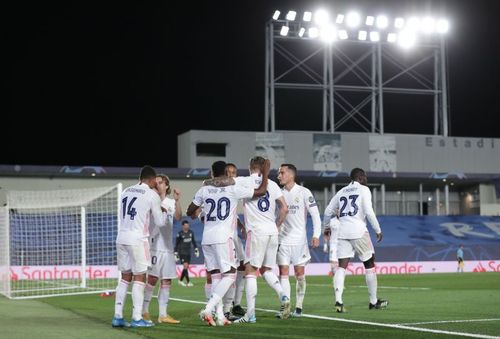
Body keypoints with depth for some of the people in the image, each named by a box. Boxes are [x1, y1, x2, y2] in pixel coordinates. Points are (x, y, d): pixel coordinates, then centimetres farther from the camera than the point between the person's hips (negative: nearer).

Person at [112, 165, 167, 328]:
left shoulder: (126, 191, 12)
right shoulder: (152, 195, -4)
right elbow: (160, 222, 0)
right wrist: (164, 211, 19)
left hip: (121, 238, 6)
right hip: (137, 240, -6)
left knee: (125, 277, 12)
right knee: (139, 278, 0)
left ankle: (118, 316, 10)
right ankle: (137, 318, -2)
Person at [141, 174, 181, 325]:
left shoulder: (171, 203, 11)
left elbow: (178, 217, -7)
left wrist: (177, 200, -22)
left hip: (167, 246, 5)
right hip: (153, 245, -5)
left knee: (166, 281, 4)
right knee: (152, 278, -10)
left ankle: (163, 314, 9)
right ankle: (144, 311, -2)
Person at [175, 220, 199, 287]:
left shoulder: (191, 232, 6)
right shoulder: (180, 234, -9)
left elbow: (193, 241, 18)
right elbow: (176, 244, -4)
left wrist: (196, 250, 12)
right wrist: (176, 254, -6)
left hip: (188, 253, 6)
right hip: (182, 253, -6)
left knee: (186, 267, 8)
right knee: (185, 266, -14)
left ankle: (180, 280, 23)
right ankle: (188, 282, -14)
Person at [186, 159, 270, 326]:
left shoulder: (204, 190, 8)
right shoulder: (234, 189, -2)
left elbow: (190, 212, 18)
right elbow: (261, 191, 3)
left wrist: (196, 213, 41)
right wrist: (265, 173, 17)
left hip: (207, 238, 5)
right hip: (223, 238, -5)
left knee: (216, 276, 10)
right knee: (229, 275, -1)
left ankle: (220, 316, 5)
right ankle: (208, 310, -16)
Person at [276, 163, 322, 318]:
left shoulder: (304, 192, -5)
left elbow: (315, 214, -5)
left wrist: (316, 235, -13)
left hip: (299, 240, -3)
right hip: (282, 240, 3)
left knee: (299, 274, 3)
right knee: (283, 272, -5)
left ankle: (298, 307, 13)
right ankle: (284, 308, -7)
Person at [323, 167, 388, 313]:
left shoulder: (341, 192, 17)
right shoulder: (363, 190, 2)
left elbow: (328, 211, 20)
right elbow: (368, 212, -8)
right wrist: (378, 230, -1)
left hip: (342, 232, 4)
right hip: (358, 231, -4)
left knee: (342, 266, 0)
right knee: (369, 264, 9)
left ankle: (338, 301, -16)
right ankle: (374, 302, 15)